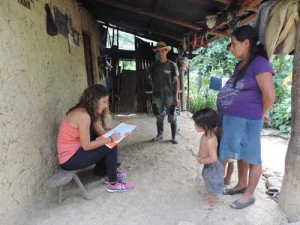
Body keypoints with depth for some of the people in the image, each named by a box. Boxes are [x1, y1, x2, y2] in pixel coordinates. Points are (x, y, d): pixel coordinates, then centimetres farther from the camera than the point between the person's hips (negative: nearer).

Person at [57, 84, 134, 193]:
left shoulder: (90, 112, 4)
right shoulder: (83, 115, -25)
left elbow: (102, 132, 3)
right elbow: (86, 146, -25)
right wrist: (111, 139, -20)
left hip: (74, 151, 9)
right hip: (69, 158, -9)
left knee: (107, 144, 12)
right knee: (111, 148, -12)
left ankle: (110, 173, 26)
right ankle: (113, 183, 4)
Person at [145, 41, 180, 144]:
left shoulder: (172, 65, -5)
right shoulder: (154, 65, 3)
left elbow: (176, 81, -5)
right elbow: (147, 75, 20)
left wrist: (176, 96, -12)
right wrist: (152, 84, 5)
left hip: (169, 95, -3)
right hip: (157, 95, 3)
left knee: (172, 116, 2)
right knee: (159, 116, 13)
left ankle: (174, 136, 14)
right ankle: (160, 134, 29)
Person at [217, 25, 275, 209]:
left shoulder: (259, 63, -14)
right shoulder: (241, 64, 12)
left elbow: (269, 96, -18)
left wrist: (258, 116, -4)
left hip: (246, 120, -8)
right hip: (233, 119, 8)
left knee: (252, 157, 8)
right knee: (240, 154, 20)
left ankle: (249, 195, 23)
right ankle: (241, 184, 38)